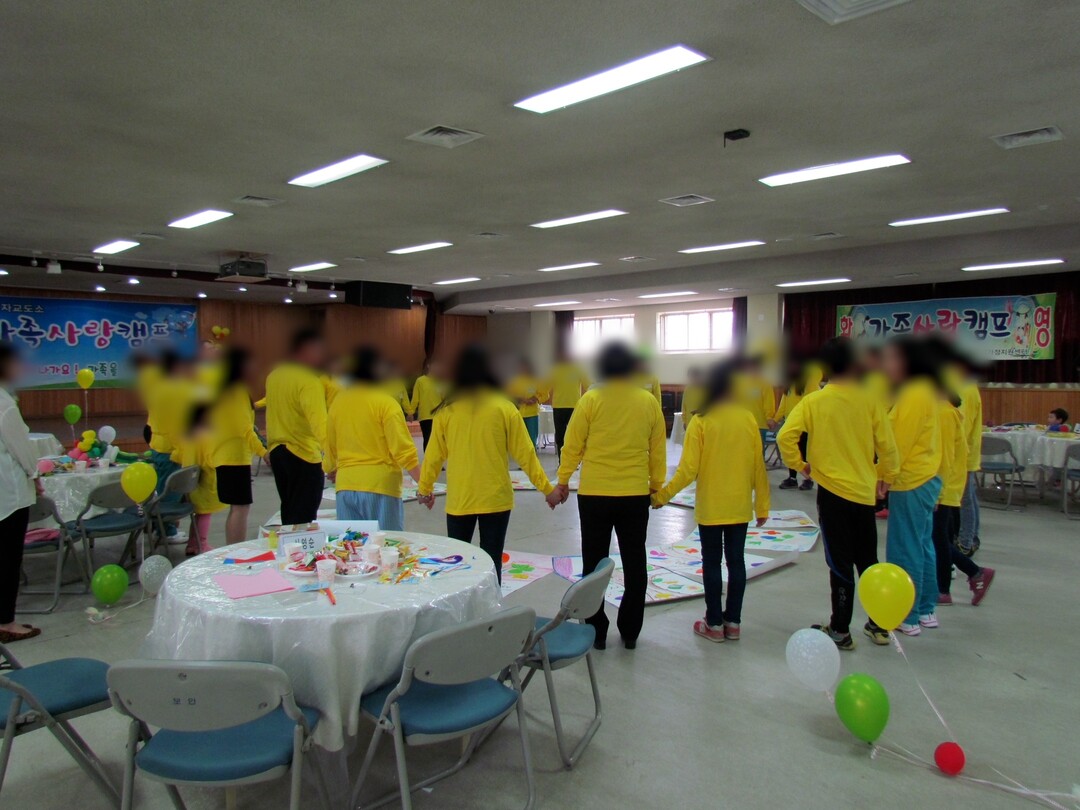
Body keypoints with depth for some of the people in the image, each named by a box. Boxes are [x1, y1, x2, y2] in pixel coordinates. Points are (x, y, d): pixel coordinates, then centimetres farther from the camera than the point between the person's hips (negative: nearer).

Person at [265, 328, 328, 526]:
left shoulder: (274, 376, 9)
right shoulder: (309, 381, -18)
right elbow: (319, 424, -27)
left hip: (277, 452, 9)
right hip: (304, 456, -9)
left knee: (289, 514, 19)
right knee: (303, 519, -3)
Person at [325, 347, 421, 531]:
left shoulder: (338, 402, 6)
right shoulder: (385, 402, -9)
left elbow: (330, 447, 18)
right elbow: (403, 450, -14)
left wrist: (331, 470, 38)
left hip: (346, 485, 5)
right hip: (380, 486, -5)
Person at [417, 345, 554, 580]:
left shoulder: (447, 410, -4)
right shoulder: (504, 407, -7)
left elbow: (434, 454, 2)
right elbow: (524, 453, -5)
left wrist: (424, 488, 18)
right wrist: (546, 488, 4)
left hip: (459, 499, 1)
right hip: (496, 499, -1)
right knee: (492, 562, 8)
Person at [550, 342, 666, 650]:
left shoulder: (591, 399, -8)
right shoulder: (649, 402, -1)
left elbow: (572, 445, -6)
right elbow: (658, 450, 5)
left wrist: (562, 482, 6)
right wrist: (657, 485, 17)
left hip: (594, 494, -2)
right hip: (635, 495, 2)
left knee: (594, 565, 11)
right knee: (634, 565, 14)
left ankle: (596, 631, 18)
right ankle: (630, 632, 22)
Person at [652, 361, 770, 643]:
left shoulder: (701, 422, -13)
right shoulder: (748, 419, -3)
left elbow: (688, 470, -16)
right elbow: (759, 467, 1)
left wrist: (662, 495, -5)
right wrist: (762, 505, 10)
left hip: (710, 508, -3)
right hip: (740, 508, 3)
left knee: (712, 563, 8)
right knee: (736, 561, 13)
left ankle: (715, 624, 16)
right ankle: (733, 622, 22)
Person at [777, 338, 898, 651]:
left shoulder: (813, 401, -8)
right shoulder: (868, 400, -3)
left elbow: (785, 436, -17)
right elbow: (887, 445, 0)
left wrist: (800, 464, 0)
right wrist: (885, 477, 16)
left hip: (833, 490, -3)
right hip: (865, 491, 3)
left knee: (840, 563, 6)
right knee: (868, 560, 17)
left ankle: (840, 631, 15)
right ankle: (879, 625, 28)